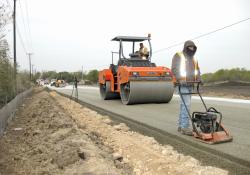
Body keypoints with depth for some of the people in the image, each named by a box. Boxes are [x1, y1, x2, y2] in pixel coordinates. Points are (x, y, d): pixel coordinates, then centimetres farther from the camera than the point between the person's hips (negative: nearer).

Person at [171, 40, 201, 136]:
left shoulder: (193, 59, 21)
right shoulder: (178, 56, -2)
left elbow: (197, 70, 21)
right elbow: (174, 69, -11)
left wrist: (199, 78, 3)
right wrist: (180, 79, -24)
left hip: (190, 85, 7)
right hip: (182, 84, -7)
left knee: (184, 105, 9)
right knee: (186, 104, -15)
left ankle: (180, 126, 16)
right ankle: (185, 127, -13)